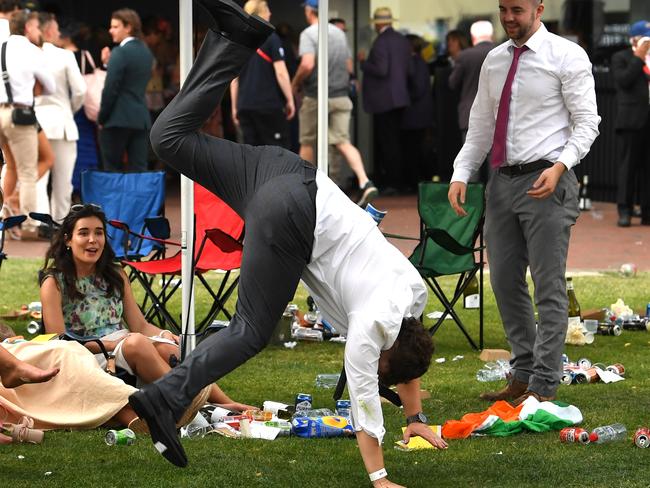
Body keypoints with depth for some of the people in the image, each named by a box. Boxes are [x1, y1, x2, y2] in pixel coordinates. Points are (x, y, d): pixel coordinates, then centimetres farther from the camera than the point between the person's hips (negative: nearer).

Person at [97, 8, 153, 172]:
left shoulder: (120, 53, -12)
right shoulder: (146, 52, 13)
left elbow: (111, 89, -14)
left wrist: (101, 118, -5)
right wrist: (109, 64, 14)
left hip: (118, 120, -7)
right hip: (141, 120, 7)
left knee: (112, 169, 2)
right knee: (139, 169, 3)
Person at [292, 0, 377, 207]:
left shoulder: (308, 34, -10)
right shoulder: (340, 33, 11)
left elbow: (307, 65, -22)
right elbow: (349, 67, 16)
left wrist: (295, 83, -6)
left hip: (316, 97, -5)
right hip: (341, 96, 5)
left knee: (307, 143, 11)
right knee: (343, 142, 0)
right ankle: (365, 183, -21)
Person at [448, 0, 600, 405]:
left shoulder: (567, 57, -4)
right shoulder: (494, 61, 14)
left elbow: (586, 122, -7)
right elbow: (481, 126, 17)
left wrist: (560, 166, -21)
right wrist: (462, 173, 3)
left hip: (546, 181, -7)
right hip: (502, 181, 7)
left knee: (549, 287, -5)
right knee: (506, 284, 9)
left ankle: (544, 385, -2)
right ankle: (523, 374, 19)